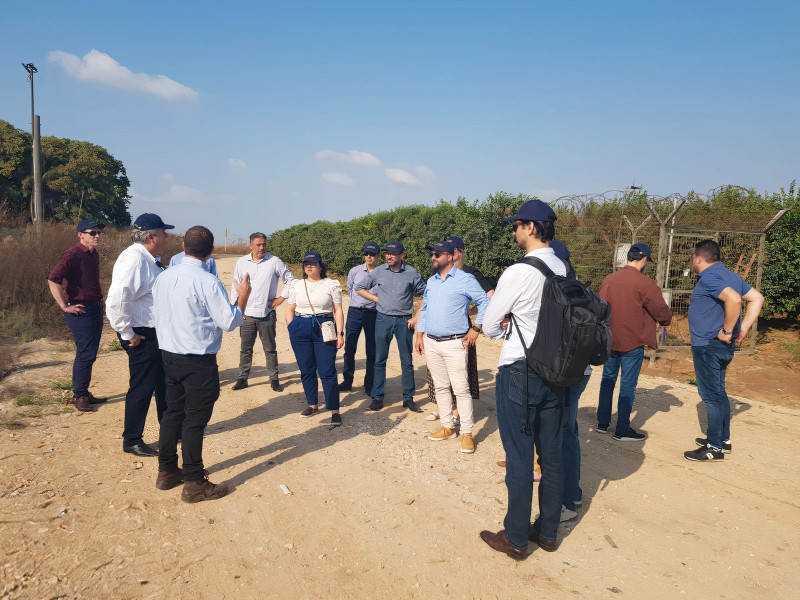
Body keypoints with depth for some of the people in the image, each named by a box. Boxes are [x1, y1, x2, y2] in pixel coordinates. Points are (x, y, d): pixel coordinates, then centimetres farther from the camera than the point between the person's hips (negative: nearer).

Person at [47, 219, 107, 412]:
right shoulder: (73, 255, -14)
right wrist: (65, 306, -19)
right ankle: (79, 396, 5)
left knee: (89, 354, 14)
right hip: (80, 310, -9)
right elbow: (53, 280, -22)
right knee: (85, 354, -7)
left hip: (95, 308, 9)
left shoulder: (94, 255, 13)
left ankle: (84, 393, 24)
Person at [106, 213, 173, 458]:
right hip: (141, 336, -10)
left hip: (157, 333, 10)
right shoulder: (134, 259, -22)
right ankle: (132, 441, 19)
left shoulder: (150, 260, 9)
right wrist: (128, 335, -20)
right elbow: (116, 302, -29)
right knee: (142, 388, 2)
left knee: (164, 383, 20)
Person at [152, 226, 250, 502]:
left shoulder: (163, 278, 4)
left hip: (169, 354, 7)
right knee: (195, 419, 1)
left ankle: (167, 471, 31)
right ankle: (194, 484, 10)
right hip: (199, 362, -7)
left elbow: (159, 315, 13)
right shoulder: (208, 282, -19)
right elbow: (229, 322, -15)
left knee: (173, 412, 18)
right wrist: (243, 296, -3)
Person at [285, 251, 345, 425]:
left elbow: (338, 310, 1)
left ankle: (334, 410, 0)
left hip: (324, 328, -3)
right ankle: (312, 404, 26)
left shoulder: (331, 284, 3)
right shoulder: (296, 285, 11)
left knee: (327, 371, -6)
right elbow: (290, 309, 14)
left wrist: (340, 333, -5)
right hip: (300, 329, 3)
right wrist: (291, 329, 2)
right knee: (306, 370, 10)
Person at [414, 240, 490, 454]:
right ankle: (447, 427, 23)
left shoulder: (465, 280, -6)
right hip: (431, 343, 6)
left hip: (454, 344, -6)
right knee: (441, 387, 12)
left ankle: (467, 433, 4)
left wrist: (476, 328, -10)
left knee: (461, 389, -5)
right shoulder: (431, 282, 13)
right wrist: (420, 335, 14)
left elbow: (485, 303, -6)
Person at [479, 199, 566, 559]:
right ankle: (548, 532, 29)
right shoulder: (565, 270, 1)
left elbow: (489, 326, -9)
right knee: (552, 455, 14)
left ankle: (516, 539, 18)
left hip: (518, 374, -6)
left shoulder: (517, 273, -18)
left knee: (519, 459, 4)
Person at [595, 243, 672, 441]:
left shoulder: (608, 279, 3)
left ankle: (602, 423, 24)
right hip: (632, 343, -5)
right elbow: (662, 311, -10)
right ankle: (622, 430, 11)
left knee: (608, 380, 17)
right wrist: (666, 320, 12)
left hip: (609, 340, 5)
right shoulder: (645, 284, -14)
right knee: (628, 386, 3)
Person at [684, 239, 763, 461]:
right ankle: (723, 439, 28)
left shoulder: (708, 278, -18)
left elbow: (733, 299, -34)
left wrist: (727, 330, -24)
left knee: (711, 395, -3)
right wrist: (744, 327, 6)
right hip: (723, 346, 10)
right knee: (718, 392, 18)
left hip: (708, 345, -10)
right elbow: (757, 298, 13)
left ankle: (714, 447, 5)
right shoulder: (729, 275, 12)